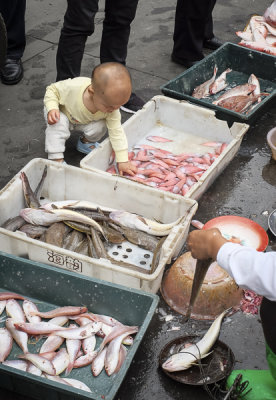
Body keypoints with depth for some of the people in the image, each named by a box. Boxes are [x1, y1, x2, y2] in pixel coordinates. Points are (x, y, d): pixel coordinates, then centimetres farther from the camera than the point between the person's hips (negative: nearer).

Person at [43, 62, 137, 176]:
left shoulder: (112, 109, -33)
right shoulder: (73, 87, -43)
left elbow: (116, 132, -26)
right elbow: (52, 90, -25)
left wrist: (123, 161, -27)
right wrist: (52, 108, -42)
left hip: (84, 121, 3)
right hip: (63, 113, -3)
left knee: (100, 126, -25)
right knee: (58, 123, -35)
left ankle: (86, 141, 8)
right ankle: (56, 159, -23)